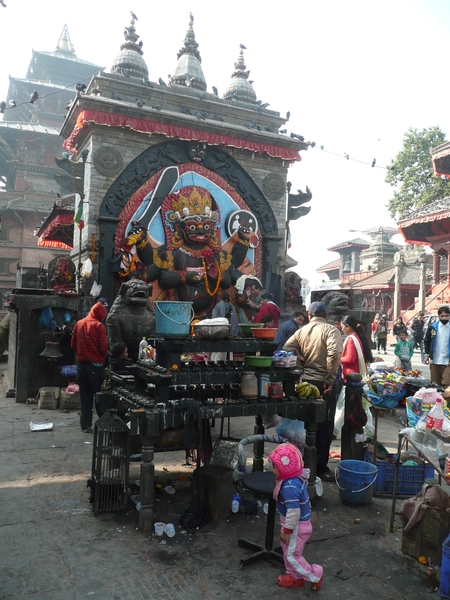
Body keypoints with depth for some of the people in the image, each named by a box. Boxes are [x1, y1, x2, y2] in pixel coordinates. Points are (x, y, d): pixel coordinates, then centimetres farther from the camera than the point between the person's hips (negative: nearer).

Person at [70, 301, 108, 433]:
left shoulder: (79, 324, 6)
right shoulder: (99, 325, -9)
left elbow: (73, 345, 9)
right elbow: (103, 347, -11)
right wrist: (103, 358, 8)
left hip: (81, 364, 5)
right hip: (95, 364, -5)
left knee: (84, 396, 10)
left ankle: (85, 425, 11)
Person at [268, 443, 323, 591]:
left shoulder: (290, 487, -36)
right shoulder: (296, 478, -4)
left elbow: (294, 512, -33)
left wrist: (287, 531, -20)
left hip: (296, 527, -9)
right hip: (297, 524, 10)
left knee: (292, 555, 9)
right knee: (287, 550, 24)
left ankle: (315, 575, 25)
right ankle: (294, 576, 41)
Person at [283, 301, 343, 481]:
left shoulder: (302, 330, 5)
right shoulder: (331, 330, -9)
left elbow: (287, 347, -4)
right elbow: (334, 353, -23)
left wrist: (302, 361, 2)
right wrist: (330, 380, -17)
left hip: (305, 382, 5)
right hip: (324, 384, -4)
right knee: (324, 426, 5)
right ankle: (320, 467, 11)